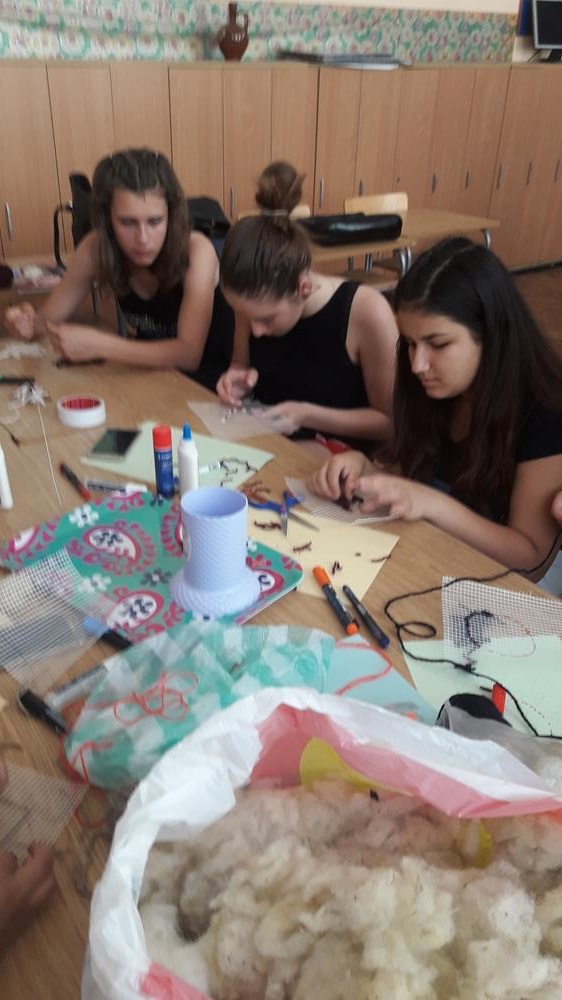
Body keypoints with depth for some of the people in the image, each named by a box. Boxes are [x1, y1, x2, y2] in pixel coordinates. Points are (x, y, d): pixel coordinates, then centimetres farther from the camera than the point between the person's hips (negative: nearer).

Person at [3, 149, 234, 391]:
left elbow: (189, 354, -32)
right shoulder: (96, 249, -13)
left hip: (207, 382, -4)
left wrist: (99, 345, -39)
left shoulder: (196, 251, -24)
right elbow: (50, 318, -1)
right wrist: (30, 323, -24)